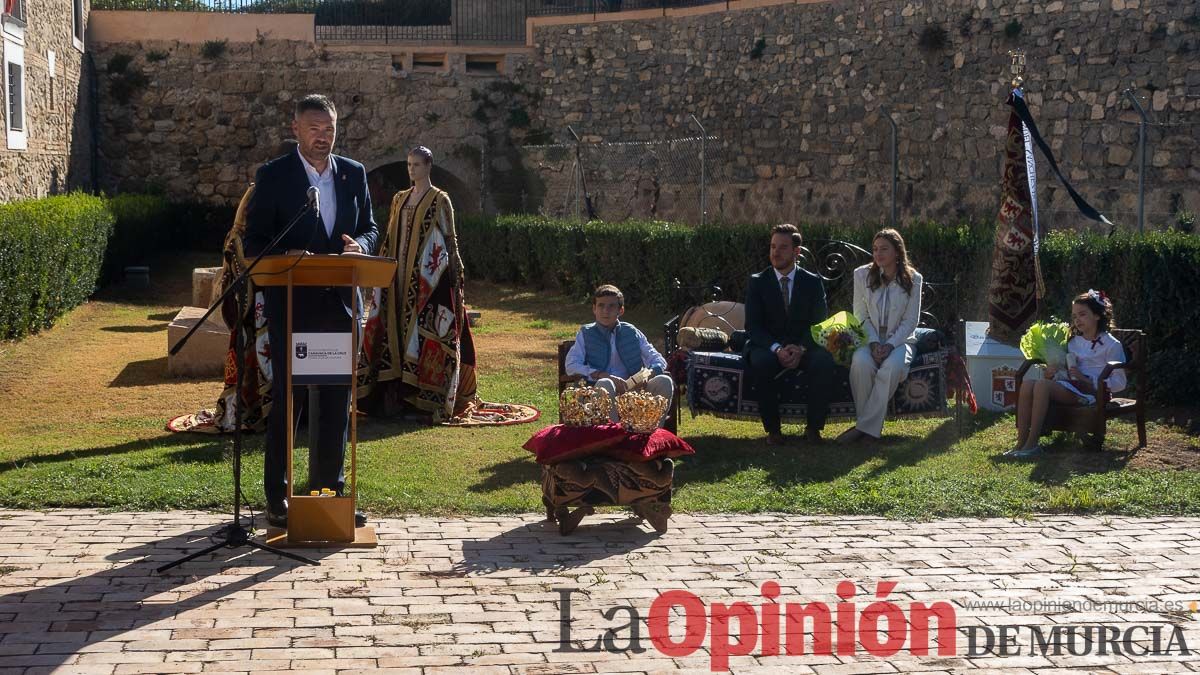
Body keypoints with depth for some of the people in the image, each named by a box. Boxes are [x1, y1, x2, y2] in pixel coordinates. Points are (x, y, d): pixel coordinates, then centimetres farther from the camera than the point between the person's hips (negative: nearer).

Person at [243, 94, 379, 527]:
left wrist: (360, 244, -9)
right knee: (286, 401, 1)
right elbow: (254, 240, -4)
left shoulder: (354, 174, 10)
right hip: (291, 304, -4)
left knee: (337, 402, 9)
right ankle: (276, 497, 9)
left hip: (340, 302, 4)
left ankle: (330, 490, 18)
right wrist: (285, 256, -23)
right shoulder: (273, 176, -2)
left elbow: (370, 228, 14)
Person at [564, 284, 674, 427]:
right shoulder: (586, 333, 12)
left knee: (665, 381, -24)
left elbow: (659, 361, 12)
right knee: (605, 384, -37)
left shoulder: (631, 332, 17)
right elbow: (571, 365, -3)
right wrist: (604, 376, -16)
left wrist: (647, 375, -12)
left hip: (633, 390, 3)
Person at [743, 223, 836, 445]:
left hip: (803, 349, 1)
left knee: (824, 361, -32)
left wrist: (801, 348, -19)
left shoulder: (813, 282, 6)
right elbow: (753, 327, -4)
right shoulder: (757, 282, 3)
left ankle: (814, 427, -18)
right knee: (761, 362, -36)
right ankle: (772, 429, -23)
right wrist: (777, 348, -22)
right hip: (768, 348, -1)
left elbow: (819, 325, 1)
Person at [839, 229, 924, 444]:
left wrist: (890, 345, -17)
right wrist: (873, 343, -14)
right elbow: (861, 316, 2)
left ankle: (865, 426, -28)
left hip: (900, 340, -1)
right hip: (869, 338, 1)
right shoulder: (862, 275, 4)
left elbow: (910, 321, -2)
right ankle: (869, 424, -22)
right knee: (861, 362, -35)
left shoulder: (913, 279, 0)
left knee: (893, 365, -36)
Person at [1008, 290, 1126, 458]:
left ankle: (1032, 444, -30)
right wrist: (1051, 373, 2)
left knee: (1042, 385, -30)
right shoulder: (1073, 342, 21)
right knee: (1027, 383, -20)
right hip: (1071, 385, 7)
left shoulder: (1111, 345, 0)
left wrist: (1086, 379, -14)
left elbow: (1119, 383, -6)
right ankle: (1021, 442, -24)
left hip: (1090, 392, -7)